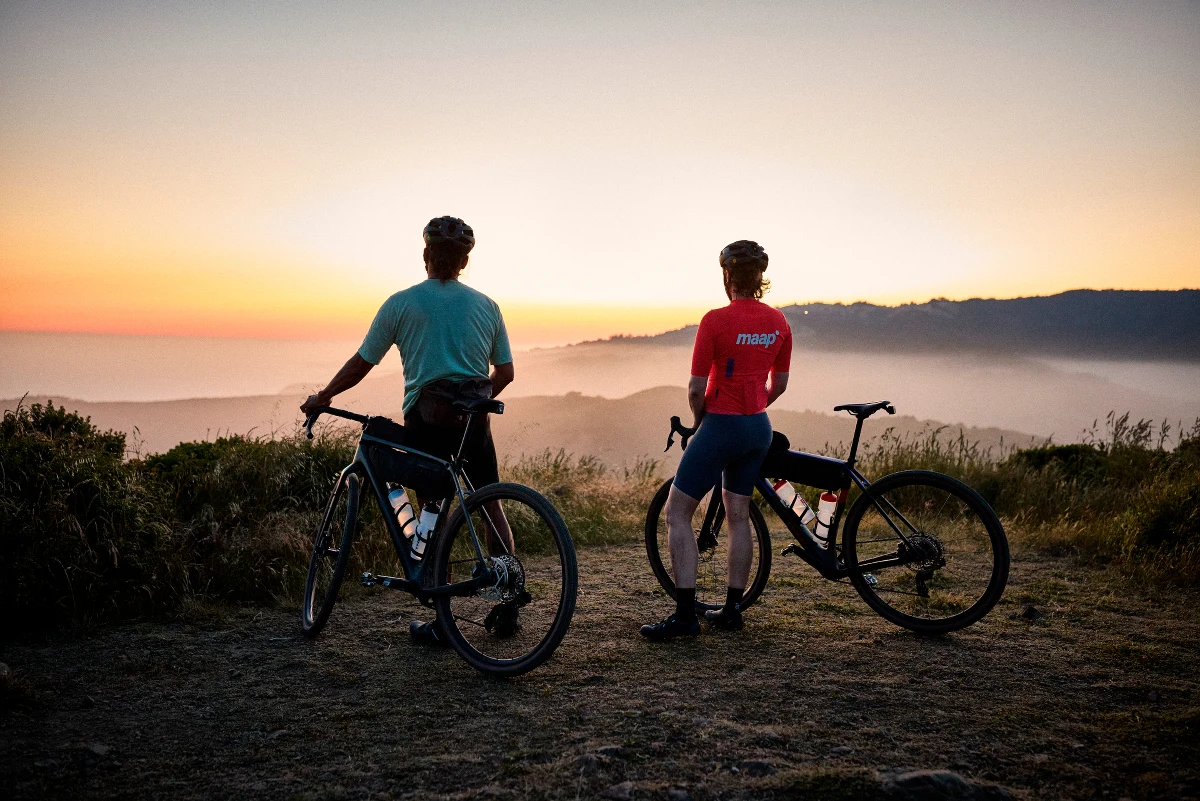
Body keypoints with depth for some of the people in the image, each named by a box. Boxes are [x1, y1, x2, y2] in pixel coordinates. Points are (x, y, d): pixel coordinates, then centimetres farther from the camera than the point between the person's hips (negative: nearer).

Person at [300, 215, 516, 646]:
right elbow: (505, 373, 9)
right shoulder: (485, 305, 7)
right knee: (491, 504, 15)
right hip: (474, 419, 2)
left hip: (425, 417, -2)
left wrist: (321, 397, 17)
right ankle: (508, 604, 14)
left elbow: (361, 364, 3)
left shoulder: (402, 303, 0)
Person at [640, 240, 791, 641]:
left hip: (721, 424, -7)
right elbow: (778, 385, 11)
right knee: (739, 516, 16)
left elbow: (696, 389, -13)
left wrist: (700, 423, 5)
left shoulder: (715, 320, -15)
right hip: (759, 428, 7)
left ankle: (685, 615, -2)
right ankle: (731, 610, 23)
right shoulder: (778, 322, 3)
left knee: (677, 513, 1)